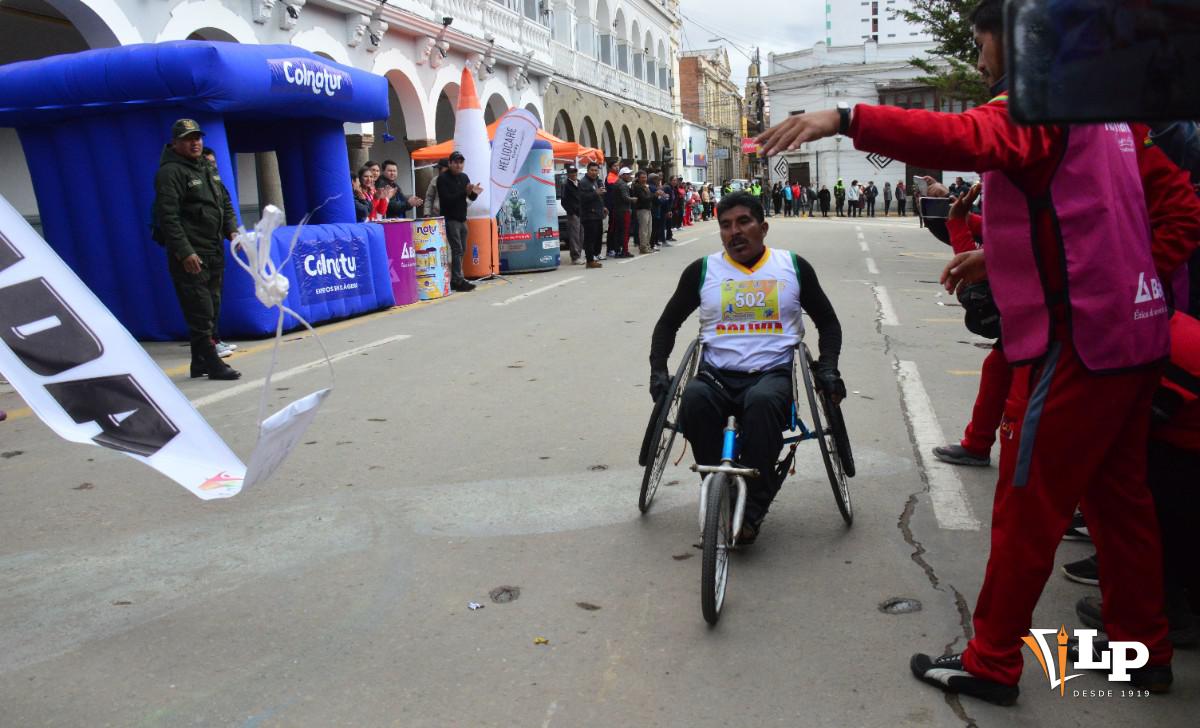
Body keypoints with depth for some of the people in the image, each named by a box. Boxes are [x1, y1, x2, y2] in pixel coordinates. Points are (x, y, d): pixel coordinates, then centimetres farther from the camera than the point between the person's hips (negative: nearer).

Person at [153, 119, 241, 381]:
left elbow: (226, 203, 24)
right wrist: (184, 252, -23)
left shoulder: (208, 168, 17)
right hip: (189, 255, -9)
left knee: (212, 311, 13)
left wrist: (232, 230, 6)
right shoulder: (170, 172, -10)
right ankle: (212, 364, -3)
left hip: (215, 253, 9)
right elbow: (168, 217, -17)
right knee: (200, 314, -7)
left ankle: (200, 363, 22)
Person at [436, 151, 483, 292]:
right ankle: (458, 281, -11)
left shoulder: (464, 177, 12)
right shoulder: (443, 178, -8)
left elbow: (470, 198, 12)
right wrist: (465, 192, -24)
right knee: (457, 249, -12)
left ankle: (455, 279, 13)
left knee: (462, 250, 7)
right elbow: (447, 199, -18)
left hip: (462, 218, 7)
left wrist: (474, 193, -11)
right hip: (450, 219, -7)